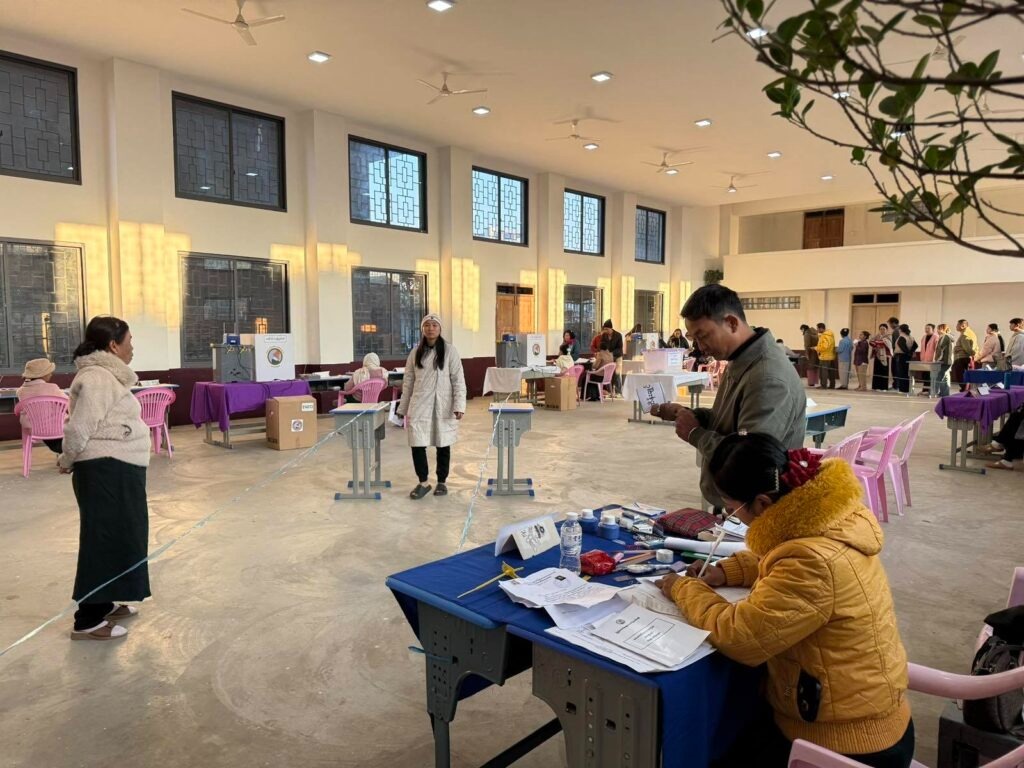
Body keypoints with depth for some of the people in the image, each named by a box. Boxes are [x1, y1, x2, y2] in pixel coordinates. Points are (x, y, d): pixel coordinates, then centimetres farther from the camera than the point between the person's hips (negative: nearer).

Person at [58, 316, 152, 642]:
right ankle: (88, 621, 5)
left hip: (118, 470, 11)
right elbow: (78, 429, -21)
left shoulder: (107, 376, 16)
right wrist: (68, 462, -5)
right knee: (104, 539, -4)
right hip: (106, 471, -11)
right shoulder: (97, 379, -18)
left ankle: (103, 604, 31)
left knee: (118, 537, 17)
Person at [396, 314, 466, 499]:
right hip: (419, 405, 2)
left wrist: (459, 405, -14)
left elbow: (458, 379, -5)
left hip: (442, 405, -2)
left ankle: (442, 481, 24)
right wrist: (403, 407, 10)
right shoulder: (416, 352, 7)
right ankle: (423, 482, 15)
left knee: (443, 445, 8)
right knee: (417, 444, -3)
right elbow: (408, 381, 11)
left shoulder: (450, 350, -3)